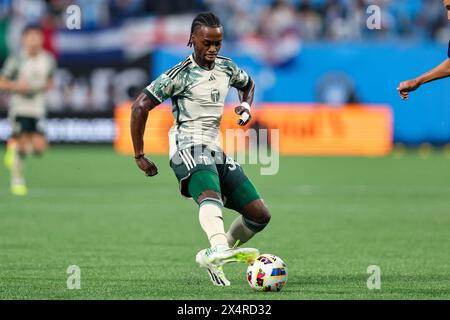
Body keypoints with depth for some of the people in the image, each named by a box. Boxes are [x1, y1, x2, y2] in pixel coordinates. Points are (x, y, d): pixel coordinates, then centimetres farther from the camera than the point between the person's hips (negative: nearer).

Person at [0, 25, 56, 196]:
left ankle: (14, 145, 23)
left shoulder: (48, 60, 3)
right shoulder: (16, 60, -9)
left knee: (39, 148, -8)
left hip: (38, 109, 4)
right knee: (22, 146, -8)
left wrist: (45, 87, -2)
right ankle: (17, 180, 10)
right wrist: (17, 86, -21)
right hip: (19, 108, -4)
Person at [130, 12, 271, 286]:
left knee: (260, 214, 3)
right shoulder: (180, 75, -7)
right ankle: (219, 249, -67)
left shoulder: (227, 68, 13)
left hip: (215, 151, 8)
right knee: (211, 196, -39)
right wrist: (139, 156, -7)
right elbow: (140, 106, -8)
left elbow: (248, 84, 35)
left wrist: (247, 106, 11)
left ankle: (213, 257, 20)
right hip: (188, 147, -8)